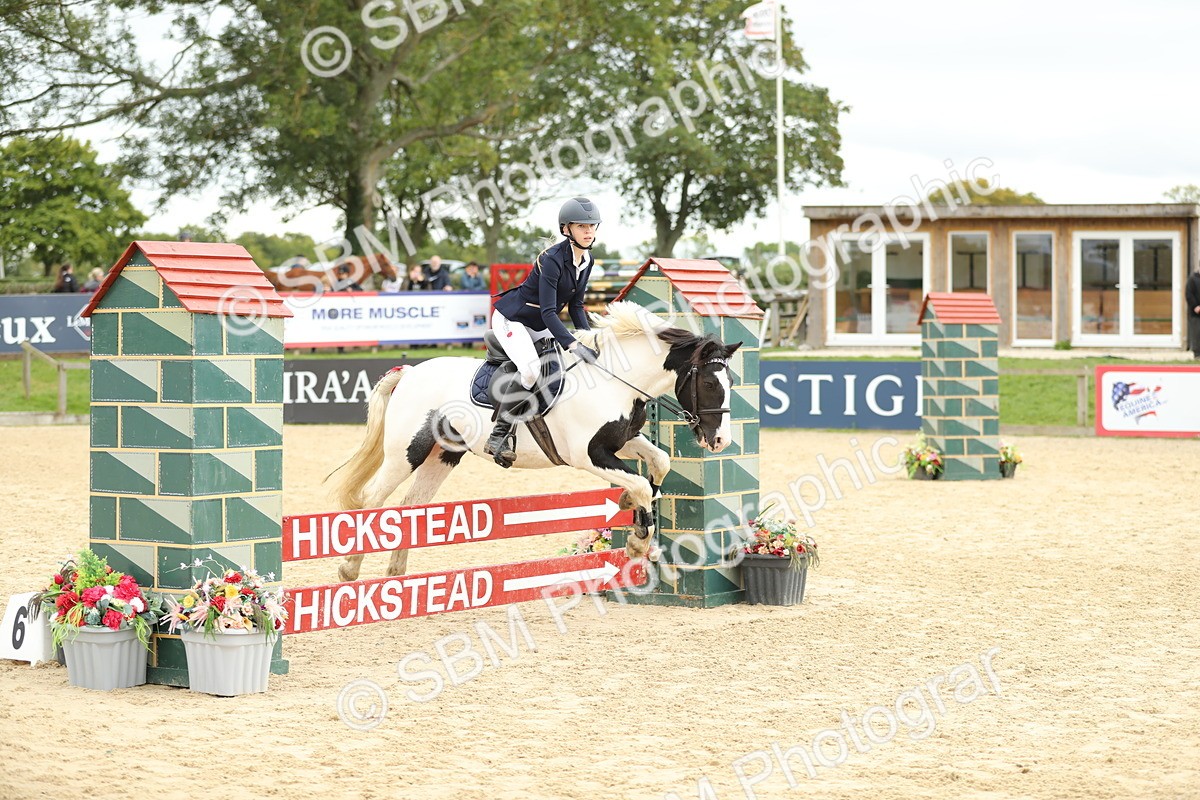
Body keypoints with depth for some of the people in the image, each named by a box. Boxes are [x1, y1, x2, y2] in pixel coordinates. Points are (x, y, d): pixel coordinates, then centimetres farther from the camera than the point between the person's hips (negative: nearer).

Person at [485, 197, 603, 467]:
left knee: (582, 364, 0)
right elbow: (548, 312, -32)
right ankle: (499, 434, -21)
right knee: (531, 369, -31)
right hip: (512, 319, -9)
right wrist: (575, 346, -40)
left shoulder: (587, 260, -2)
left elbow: (576, 305, 7)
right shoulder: (552, 259, -27)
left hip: (541, 326, 9)